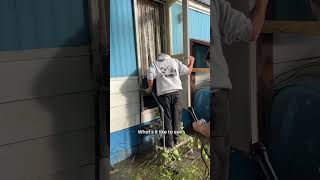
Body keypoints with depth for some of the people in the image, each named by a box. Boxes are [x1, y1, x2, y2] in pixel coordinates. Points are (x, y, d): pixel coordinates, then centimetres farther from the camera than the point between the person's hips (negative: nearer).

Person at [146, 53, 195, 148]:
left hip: (164, 93, -1)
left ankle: (169, 141, 11)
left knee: (167, 118, 7)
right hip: (177, 91, 2)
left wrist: (150, 88, 8)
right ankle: (175, 138, 22)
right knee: (176, 116, 13)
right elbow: (188, 71, 12)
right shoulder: (175, 61, 15)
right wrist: (192, 61, 30)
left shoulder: (154, 64, 11)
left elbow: (150, 76, -7)